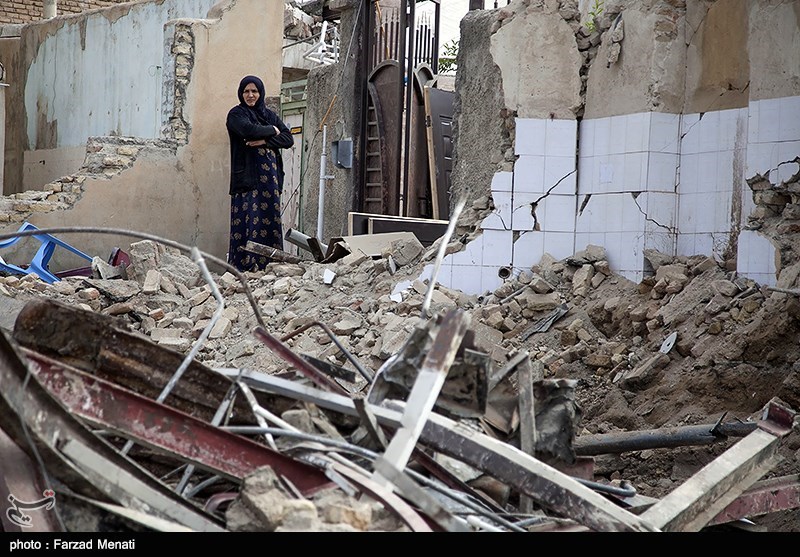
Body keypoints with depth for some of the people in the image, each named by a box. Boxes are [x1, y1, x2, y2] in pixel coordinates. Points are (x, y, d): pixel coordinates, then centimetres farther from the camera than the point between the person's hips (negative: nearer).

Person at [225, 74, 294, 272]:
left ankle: (267, 266, 3)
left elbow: (288, 139, 6)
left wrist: (264, 141, -10)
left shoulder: (269, 115, 18)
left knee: (269, 218, 1)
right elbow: (249, 130, -19)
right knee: (247, 221, -10)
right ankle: (243, 266, -10)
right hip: (247, 177, -5)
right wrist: (272, 130, -3)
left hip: (270, 177, 5)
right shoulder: (236, 114, 2)